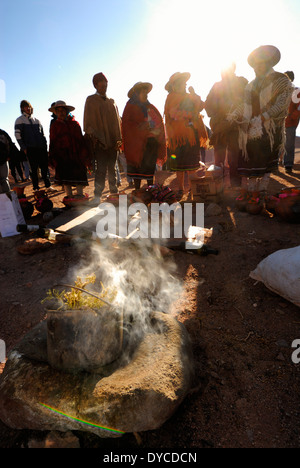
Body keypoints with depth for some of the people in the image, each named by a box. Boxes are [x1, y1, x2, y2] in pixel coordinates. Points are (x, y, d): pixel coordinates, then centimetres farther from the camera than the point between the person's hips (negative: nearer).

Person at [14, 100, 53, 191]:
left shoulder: (36, 120, 19)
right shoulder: (20, 120, 4)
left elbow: (42, 133, 22)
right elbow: (17, 134, -3)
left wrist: (45, 145, 11)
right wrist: (24, 148, -10)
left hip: (41, 147, 4)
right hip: (30, 149, -4)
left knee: (44, 167, 4)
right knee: (34, 169, -3)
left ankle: (48, 185, 11)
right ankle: (36, 188, 2)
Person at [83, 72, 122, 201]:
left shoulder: (111, 101, 20)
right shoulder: (91, 100, 6)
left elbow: (117, 120, 17)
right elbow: (89, 121, 0)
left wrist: (119, 138, 6)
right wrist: (93, 137, -12)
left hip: (112, 140, 4)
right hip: (99, 141, -4)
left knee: (112, 168, 8)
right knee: (101, 169, -9)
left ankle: (114, 193, 16)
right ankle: (97, 196, -4)